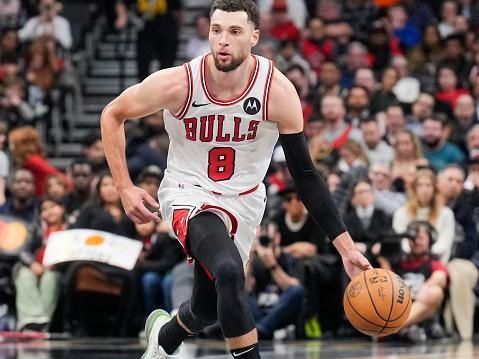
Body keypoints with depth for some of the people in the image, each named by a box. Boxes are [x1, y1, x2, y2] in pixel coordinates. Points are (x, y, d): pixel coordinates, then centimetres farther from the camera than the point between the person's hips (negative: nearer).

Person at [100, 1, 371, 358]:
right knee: (229, 273, -32)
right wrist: (125, 188, -11)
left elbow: (304, 174, -12)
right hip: (189, 193, -3)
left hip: (242, 200, 3)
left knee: (210, 305, 15)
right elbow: (113, 116, -4)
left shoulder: (278, 91, -20)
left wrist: (346, 246, -17)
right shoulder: (178, 84, -22)